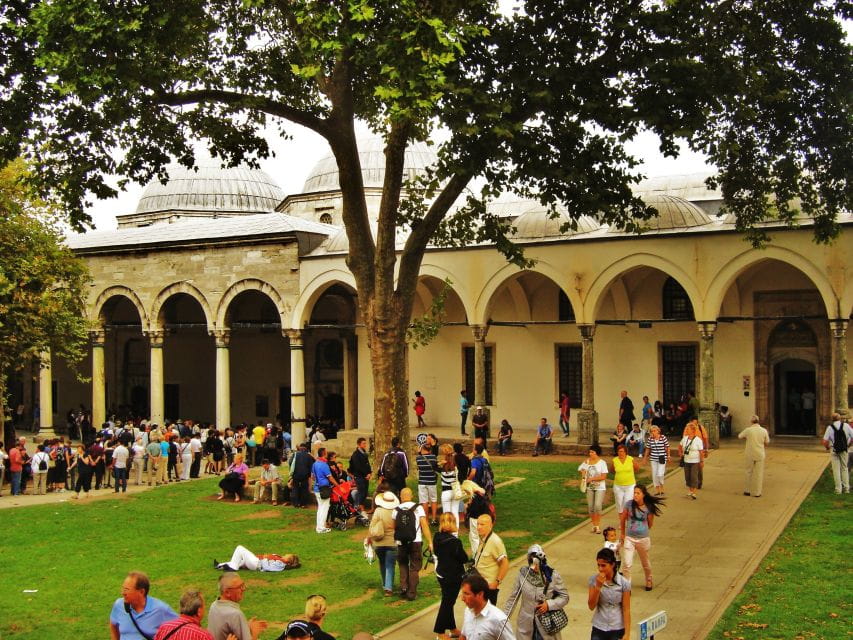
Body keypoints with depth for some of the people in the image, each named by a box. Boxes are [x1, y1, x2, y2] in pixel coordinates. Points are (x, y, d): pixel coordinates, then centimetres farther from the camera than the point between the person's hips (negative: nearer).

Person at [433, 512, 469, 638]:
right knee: (447, 602, 4)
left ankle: (452, 628, 34)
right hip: (453, 577, -7)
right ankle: (440, 632, 11)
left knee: (448, 601, 19)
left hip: (441, 574, 7)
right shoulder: (454, 541, -24)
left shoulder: (437, 538, -3)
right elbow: (464, 558, -14)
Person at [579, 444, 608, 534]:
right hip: (590, 487, 5)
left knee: (597, 506, -14)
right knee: (590, 507, 6)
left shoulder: (602, 463, -10)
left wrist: (591, 479, -19)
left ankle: (598, 526, -2)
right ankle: (594, 525, 20)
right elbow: (580, 469, 15)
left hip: (600, 488, -5)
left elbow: (603, 476, -15)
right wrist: (582, 471, -9)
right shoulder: (587, 461, 2)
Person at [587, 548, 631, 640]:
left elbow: (626, 610, -6)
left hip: (617, 630, -2)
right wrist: (598, 586, -19)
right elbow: (591, 606, -7)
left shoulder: (624, 583, -9)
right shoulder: (594, 580, -5)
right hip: (598, 629, 2)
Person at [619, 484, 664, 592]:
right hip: (629, 538, 0)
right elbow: (623, 519, 6)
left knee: (645, 563, 20)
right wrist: (622, 534, 12)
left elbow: (650, 524, 5)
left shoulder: (649, 508, -11)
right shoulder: (629, 504, -10)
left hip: (643, 539, 0)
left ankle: (649, 581, 47)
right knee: (626, 564, -10)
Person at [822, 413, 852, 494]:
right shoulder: (846, 425, -1)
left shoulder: (830, 427, -3)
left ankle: (838, 489, 4)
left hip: (834, 450, -1)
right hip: (844, 450, 1)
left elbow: (825, 441, -8)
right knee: (844, 468, 15)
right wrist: (849, 445, 13)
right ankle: (846, 488, 15)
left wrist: (827, 448, 11)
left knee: (836, 469, 5)